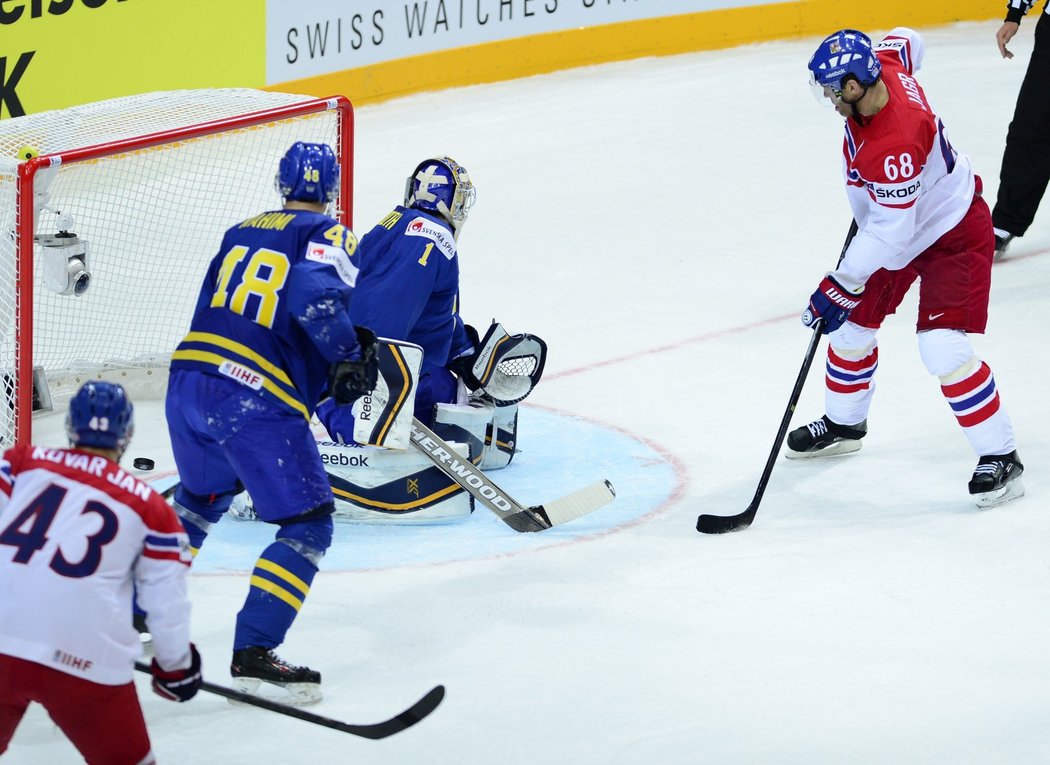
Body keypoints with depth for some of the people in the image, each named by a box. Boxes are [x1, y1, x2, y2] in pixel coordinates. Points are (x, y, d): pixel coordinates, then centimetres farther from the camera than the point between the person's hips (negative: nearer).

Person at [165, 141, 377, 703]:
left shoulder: (241, 232, 19)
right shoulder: (329, 237, -1)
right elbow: (315, 295, -21)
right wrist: (349, 355, -9)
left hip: (189, 378, 7)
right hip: (259, 402, -7)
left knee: (200, 497, 32)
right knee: (308, 526, 0)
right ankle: (253, 653, -11)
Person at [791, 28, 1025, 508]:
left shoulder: (894, 146, -39)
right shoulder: (885, 66, -16)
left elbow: (889, 232, -33)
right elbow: (904, 42, 10)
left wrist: (841, 286, -26)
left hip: (951, 237, -10)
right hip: (893, 226, 10)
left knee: (942, 349, -20)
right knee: (852, 327, 17)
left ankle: (1000, 458, -9)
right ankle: (843, 425, 41)